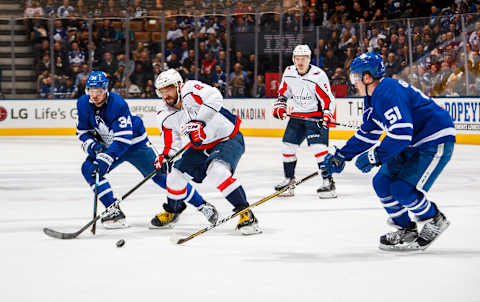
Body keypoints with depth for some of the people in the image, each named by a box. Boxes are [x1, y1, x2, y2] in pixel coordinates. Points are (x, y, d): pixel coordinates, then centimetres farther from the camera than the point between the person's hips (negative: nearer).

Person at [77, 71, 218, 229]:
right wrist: (91, 145, -20)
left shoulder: (118, 103, -31)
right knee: (89, 168, -17)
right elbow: (82, 131, 1)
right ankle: (113, 210, -14)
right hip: (109, 146, 6)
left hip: (135, 143, -6)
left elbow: (123, 138, -34)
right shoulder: (83, 104, -12)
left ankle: (202, 204, 2)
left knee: (159, 175, -8)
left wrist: (107, 158, -43)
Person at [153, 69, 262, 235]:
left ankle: (245, 213, -31)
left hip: (228, 139, -8)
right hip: (201, 147, 8)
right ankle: (173, 210, 35)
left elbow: (215, 98, -41)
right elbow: (171, 143, 6)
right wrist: (165, 156, -14)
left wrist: (200, 121, -47)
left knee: (217, 171, -32)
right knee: (176, 174, 7)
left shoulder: (190, 90, -24)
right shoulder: (166, 117, -2)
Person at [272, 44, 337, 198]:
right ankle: (288, 179, 19)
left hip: (317, 115, -6)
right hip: (297, 115, 6)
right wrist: (279, 107, 3)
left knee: (318, 146, -19)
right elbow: (283, 93, 16)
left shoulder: (318, 75, -18)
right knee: (287, 145, 5)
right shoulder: (288, 73, 0)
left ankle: (328, 181, -16)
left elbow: (328, 99, -14)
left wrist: (327, 117, -25)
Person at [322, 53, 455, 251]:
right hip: (413, 144, 11)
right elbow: (368, 132, 18)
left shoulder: (389, 93, -25)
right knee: (382, 182, 5)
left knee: (403, 188, -18)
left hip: (437, 141, -11)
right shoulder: (373, 97, 9)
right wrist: (342, 155, 13)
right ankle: (406, 229, 17)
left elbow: (401, 133, -32)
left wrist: (374, 156, -27)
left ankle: (435, 222, 6)